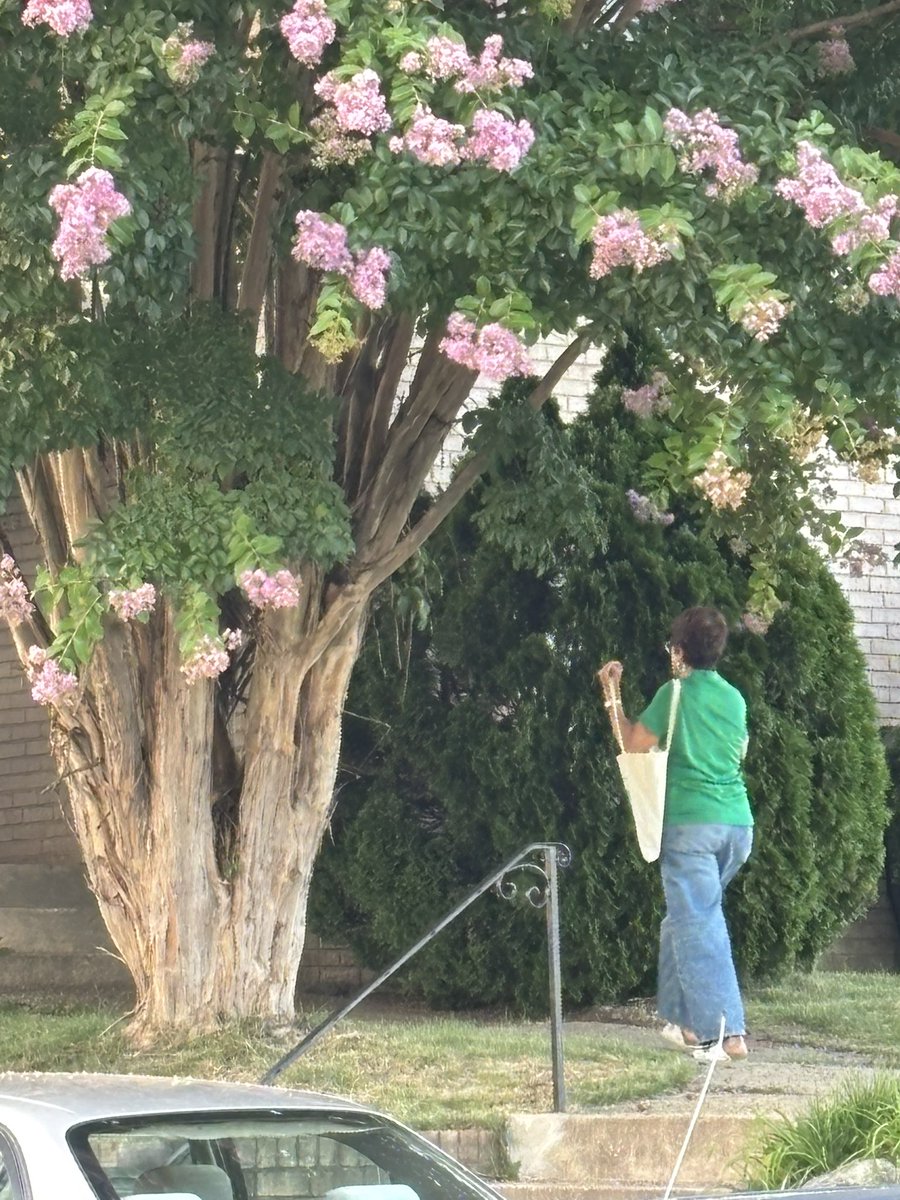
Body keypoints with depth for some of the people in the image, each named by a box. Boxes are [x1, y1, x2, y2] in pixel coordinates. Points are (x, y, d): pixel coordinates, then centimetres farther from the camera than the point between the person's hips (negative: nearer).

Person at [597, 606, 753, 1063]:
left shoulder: (676, 694, -5)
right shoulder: (734, 698, 13)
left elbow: (633, 744, 0)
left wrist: (612, 695, 12)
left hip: (691, 824, -7)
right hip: (738, 824, 7)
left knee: (698, 926, -8)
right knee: (684, 918, 20)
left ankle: (725, 1034, -17)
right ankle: (683, 1018, 22)